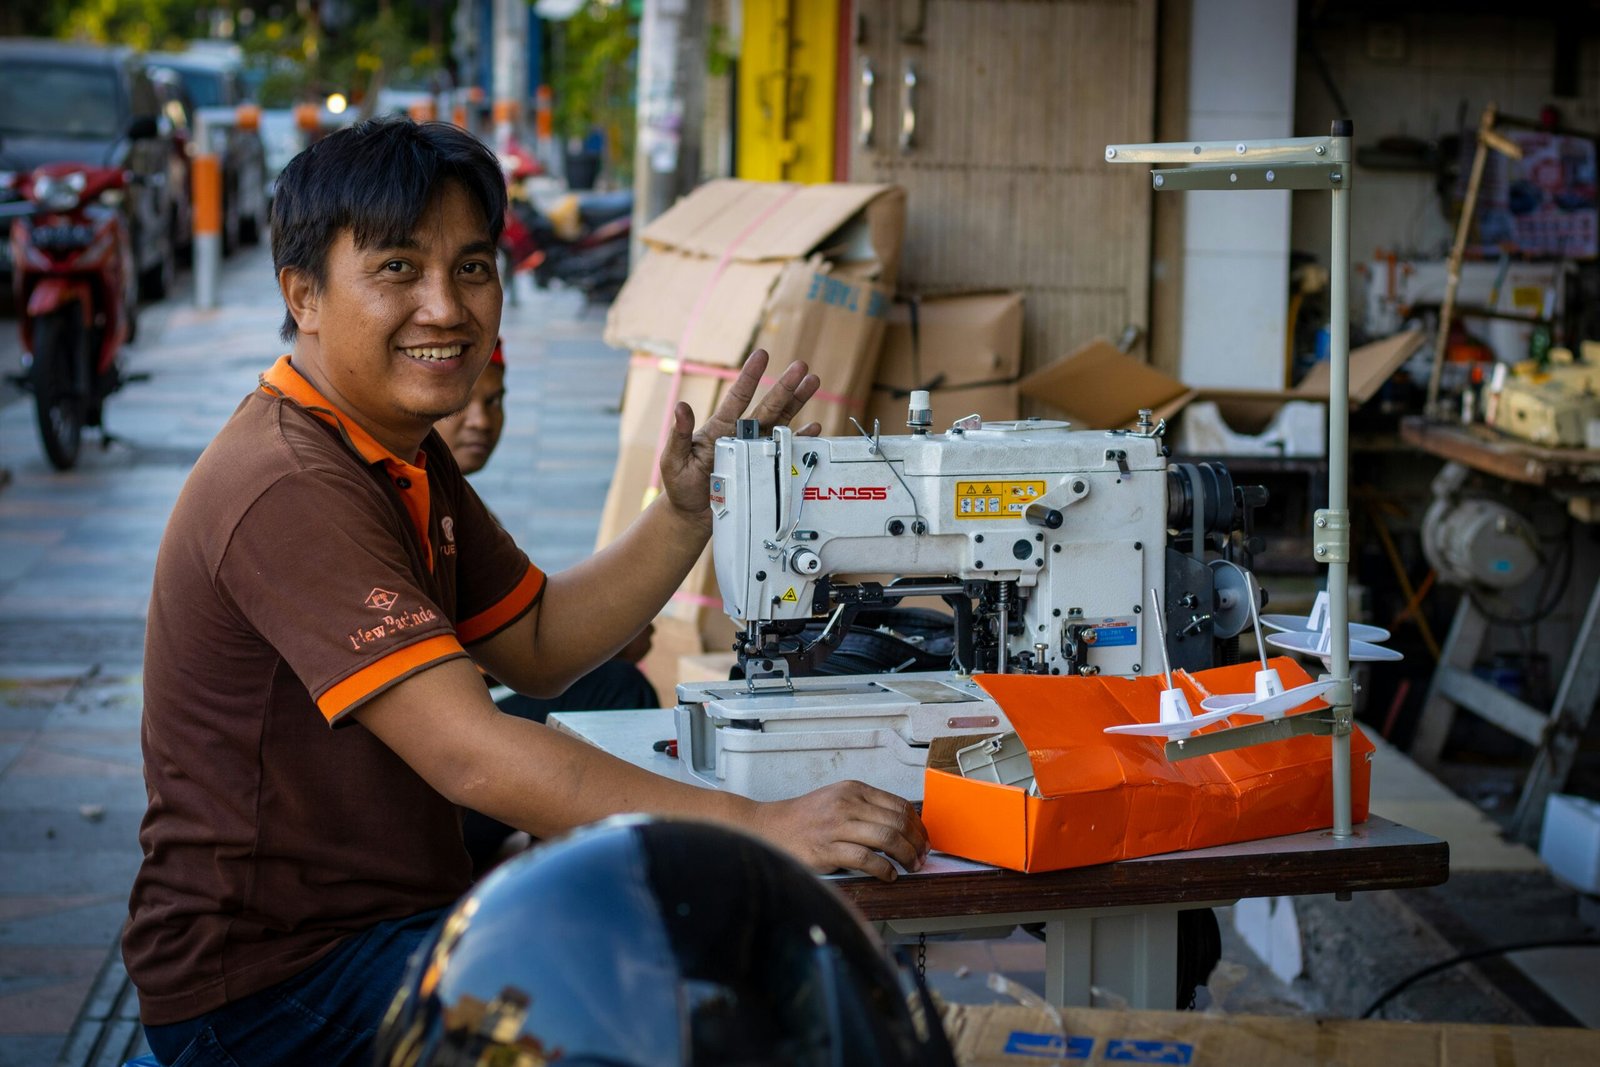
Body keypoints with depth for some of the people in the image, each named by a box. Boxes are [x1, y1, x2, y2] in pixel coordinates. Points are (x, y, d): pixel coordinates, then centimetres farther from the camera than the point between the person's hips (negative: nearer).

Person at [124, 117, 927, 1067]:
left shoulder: (404, 452, 9)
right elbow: (471, 756, -32)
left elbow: (538, 648, 14)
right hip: (270, 983, -9)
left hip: (400, 910, 9)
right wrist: (757, 829, -36)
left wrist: (689, 513, 0)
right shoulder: (289, 490, -25)